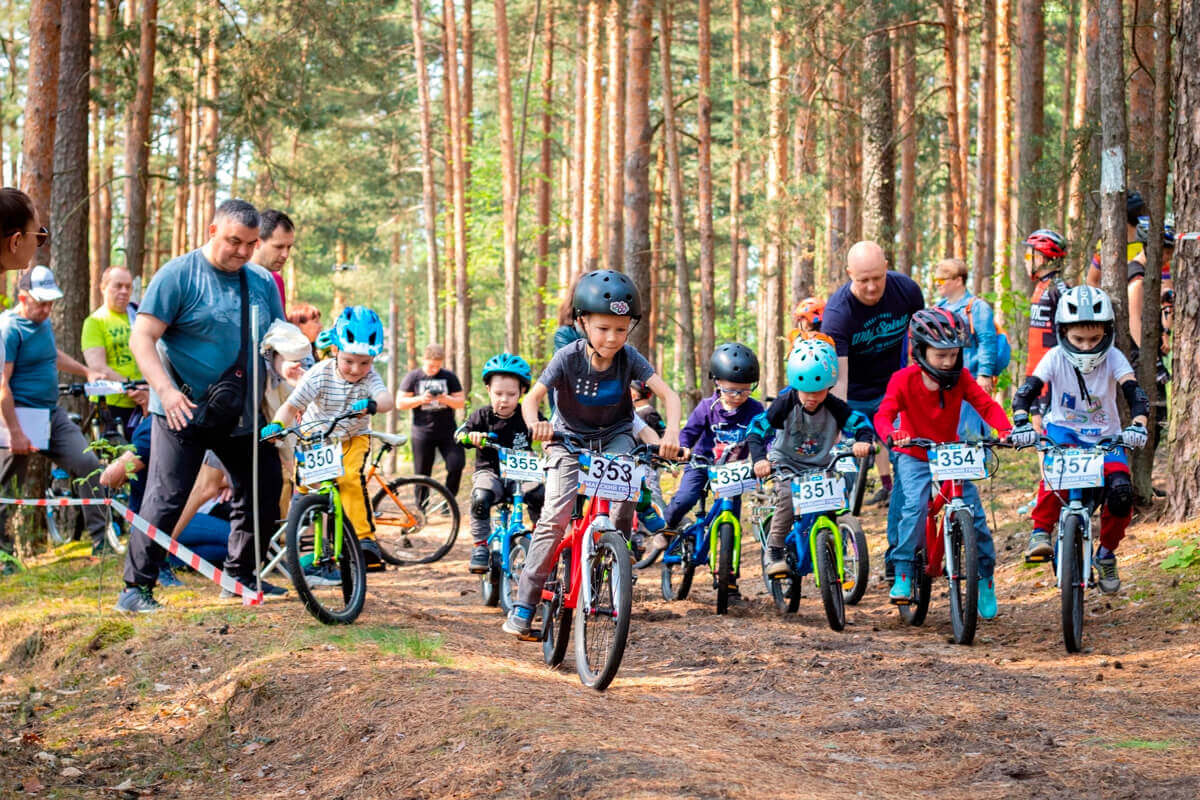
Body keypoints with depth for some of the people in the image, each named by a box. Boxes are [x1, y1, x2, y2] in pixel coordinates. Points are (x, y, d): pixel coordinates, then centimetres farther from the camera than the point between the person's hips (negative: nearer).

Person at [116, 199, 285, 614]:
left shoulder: (262, 282, 10)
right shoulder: (178, 275, -7)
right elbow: (142, 338, -11)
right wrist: (166, 390, -24)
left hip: (242, 414, 6)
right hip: (185, 410, -6)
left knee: (264, 492, 8)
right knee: (166, 499, -10)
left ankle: (242, 575, 24)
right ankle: (137, 586, -2)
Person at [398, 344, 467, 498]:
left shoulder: (449, 376, 6)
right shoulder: (413, 377, 2)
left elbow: (461, 402, 5)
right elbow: (400, 403, 0)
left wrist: (447, 399, -17)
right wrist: (420, 399, -17)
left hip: (447, 433, 1)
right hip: (422, 433, -1)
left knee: (456, 465, -14)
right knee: (422, 475, 3)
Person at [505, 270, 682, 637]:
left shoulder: (628, 358, -18)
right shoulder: (568, 358, -22)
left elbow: (667, 393, -24)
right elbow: (531, 397, -25)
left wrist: (672, 431, -44)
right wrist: (535, 424, -48)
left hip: (614, 435, 2)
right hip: (569, 437, -2)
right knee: (555, 517, -16)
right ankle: (524, 606, -14)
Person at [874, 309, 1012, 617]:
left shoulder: (960, 378, -8)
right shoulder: (904, 380, -16)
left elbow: (986, 405, -14)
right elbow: (884, 414, -25)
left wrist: (1006, 430, -34)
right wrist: (891, 434, -49)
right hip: (915, 456, -3)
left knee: (974, 512, -8)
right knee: (916, 505, -27)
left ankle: (985, 578, 10)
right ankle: (903, 574, -16)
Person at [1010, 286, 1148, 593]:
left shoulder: (1113, 358, -15)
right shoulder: (1056, 358, -16)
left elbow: (1135, 394, -26)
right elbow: (1026, 391, -25)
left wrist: (1137, 424, -46)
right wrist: (1021, 423, -44)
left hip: (1104, 437, 1)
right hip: (1064, 429, -1)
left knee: (1121, 491, -22)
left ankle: (1107, 553, 3)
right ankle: (1040, 533, -23)